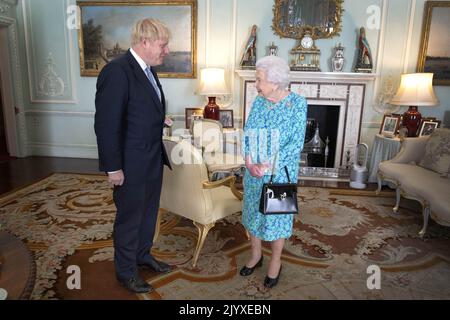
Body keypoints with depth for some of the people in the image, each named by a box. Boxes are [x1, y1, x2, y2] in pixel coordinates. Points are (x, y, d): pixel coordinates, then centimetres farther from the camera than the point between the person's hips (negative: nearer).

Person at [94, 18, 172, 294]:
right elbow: (106, 124, -21)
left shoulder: (148, 70, 8)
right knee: (129, 217, 9)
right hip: (130, 164, -8)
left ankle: (143, 255, 42)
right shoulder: (117, 72, -21)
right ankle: (126, 270, 31)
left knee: (149, 211, 20)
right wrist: (113, 168, -18)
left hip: (153, 158, 8)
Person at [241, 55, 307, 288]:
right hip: (254, 171, 5)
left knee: (277, 215, 8)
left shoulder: (297, 103, -12)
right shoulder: (258, 102, 2)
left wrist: (269, 164, -23)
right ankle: (256, 255, 37)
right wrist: (249, 162, -16)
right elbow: (247, 135, 1)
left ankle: (275, 262, 30)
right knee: (254, 211, 15)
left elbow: (296, 143, -16)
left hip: (281, 172, -4)